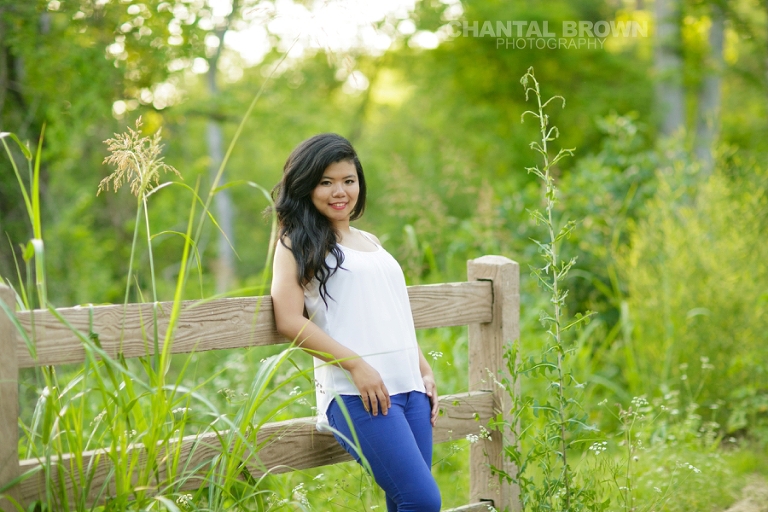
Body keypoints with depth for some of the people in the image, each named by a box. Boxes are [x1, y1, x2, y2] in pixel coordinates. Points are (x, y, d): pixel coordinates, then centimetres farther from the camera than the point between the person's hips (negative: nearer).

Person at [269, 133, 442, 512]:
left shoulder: (371, 243, 23)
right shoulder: (298, 243, 3)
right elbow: (289, 321, -9)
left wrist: (425, 371, 16)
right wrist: (356, 364, -15)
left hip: (410, 388, 6)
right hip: (355, 394, -6)